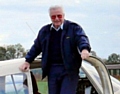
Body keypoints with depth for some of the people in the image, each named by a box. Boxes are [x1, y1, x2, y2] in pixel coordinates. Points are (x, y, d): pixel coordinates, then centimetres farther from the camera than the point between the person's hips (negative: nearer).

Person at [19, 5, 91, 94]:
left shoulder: (74, 28, 0)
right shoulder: (44, 30, 14)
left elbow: (82, 38, -17)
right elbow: (36, 47, 24)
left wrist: (84, 49, -39)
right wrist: (28, 61, 20)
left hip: (69, 70, -5)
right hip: (52, 70, 5)